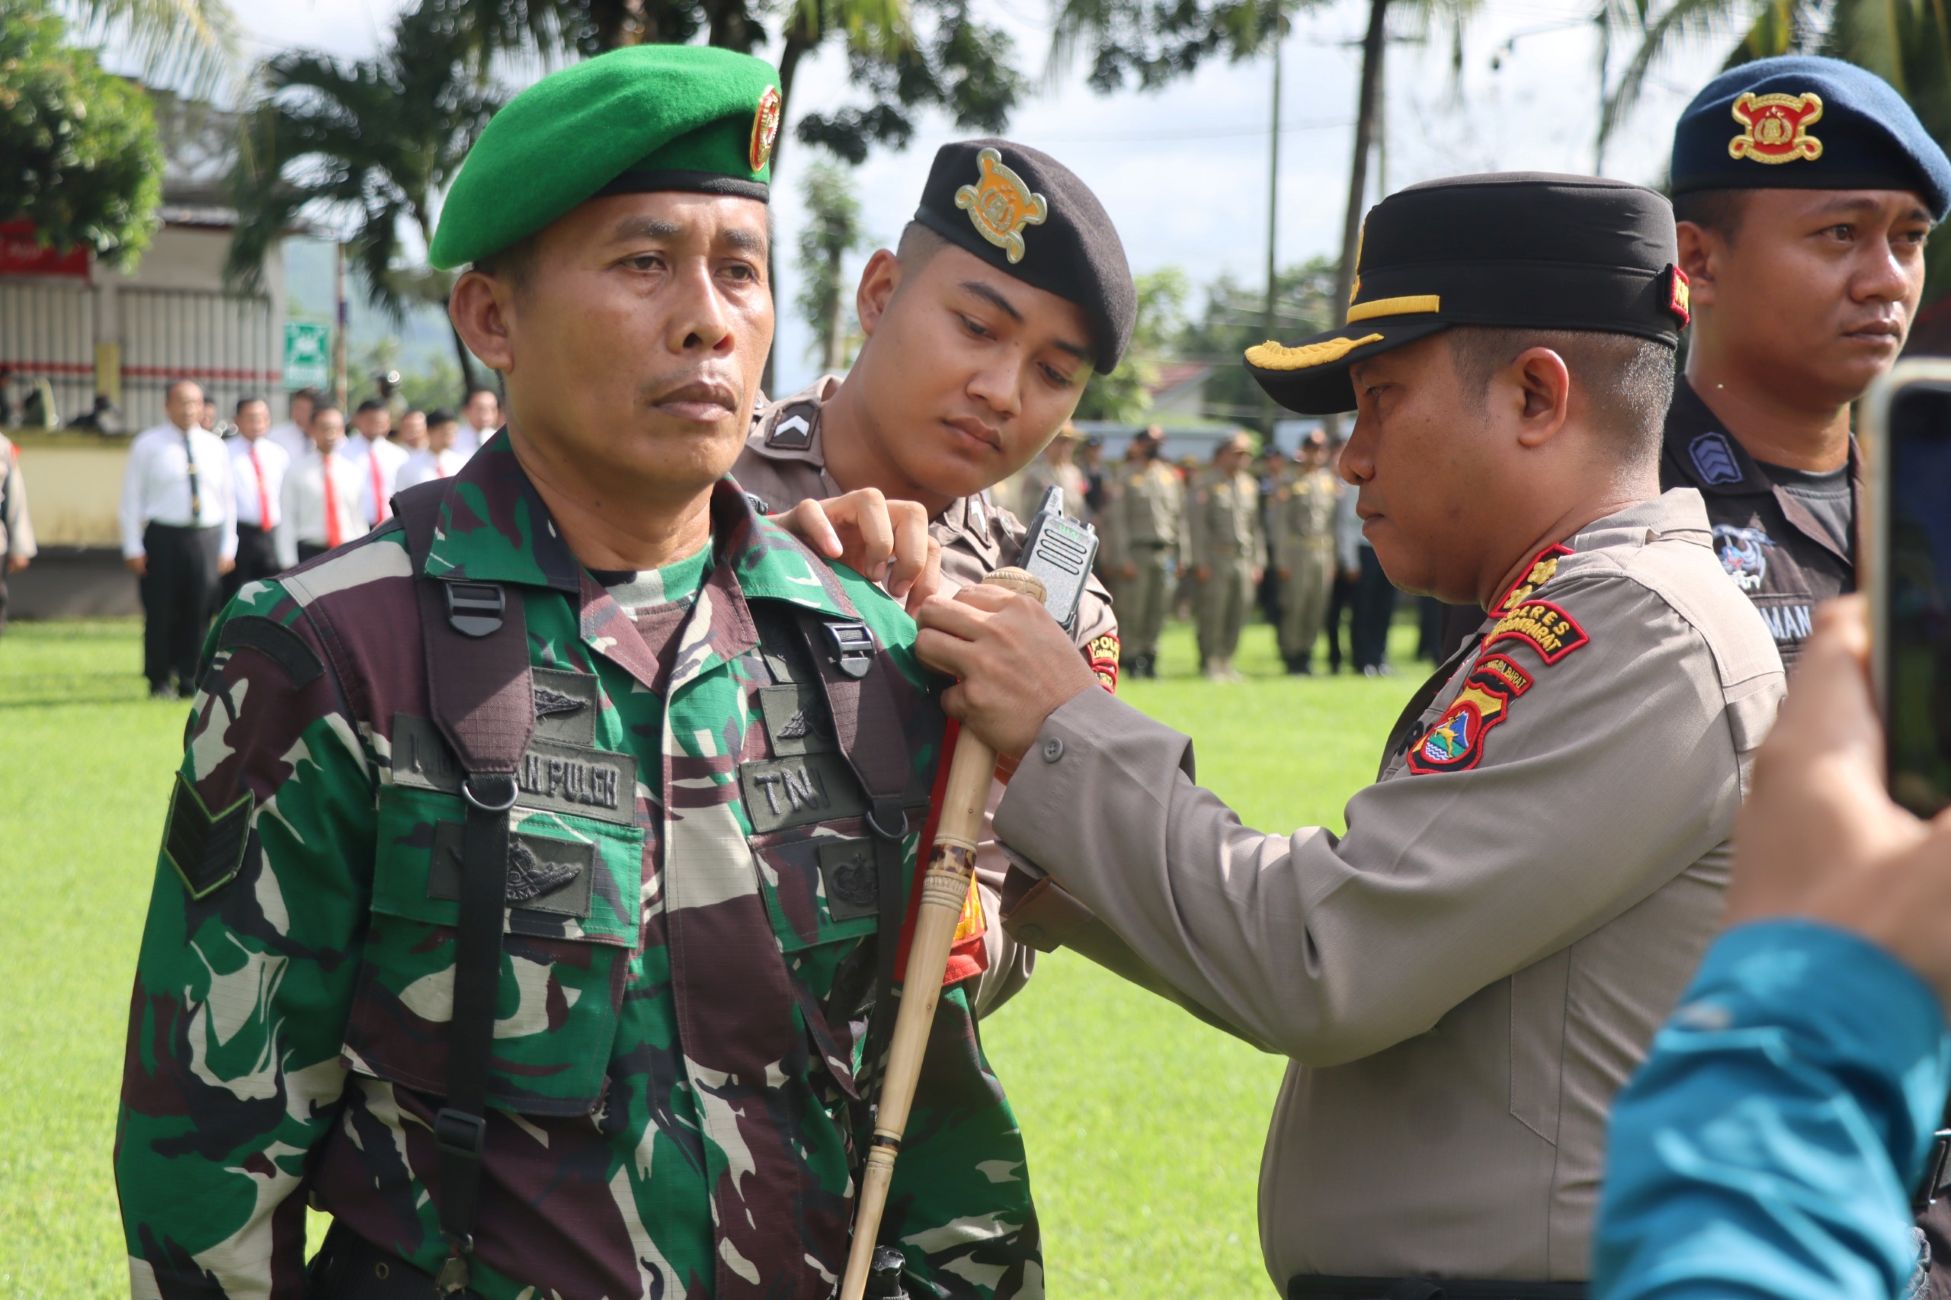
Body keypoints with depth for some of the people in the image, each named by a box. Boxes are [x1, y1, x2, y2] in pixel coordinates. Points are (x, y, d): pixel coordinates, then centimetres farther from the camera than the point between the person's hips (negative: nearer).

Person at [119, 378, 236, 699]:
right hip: (162, 537, -3)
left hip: (206, 538, 3)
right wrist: (133, 548, -6)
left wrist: (228, 548, 8)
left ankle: (190, 681, 9)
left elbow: (227, 500, 14)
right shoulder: (148, 444, 1)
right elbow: (132, 498, 0)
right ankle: (160, 682, 9)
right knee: (160, 615, -1)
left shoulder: (215, 447, 10)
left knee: (198, 613, 2)